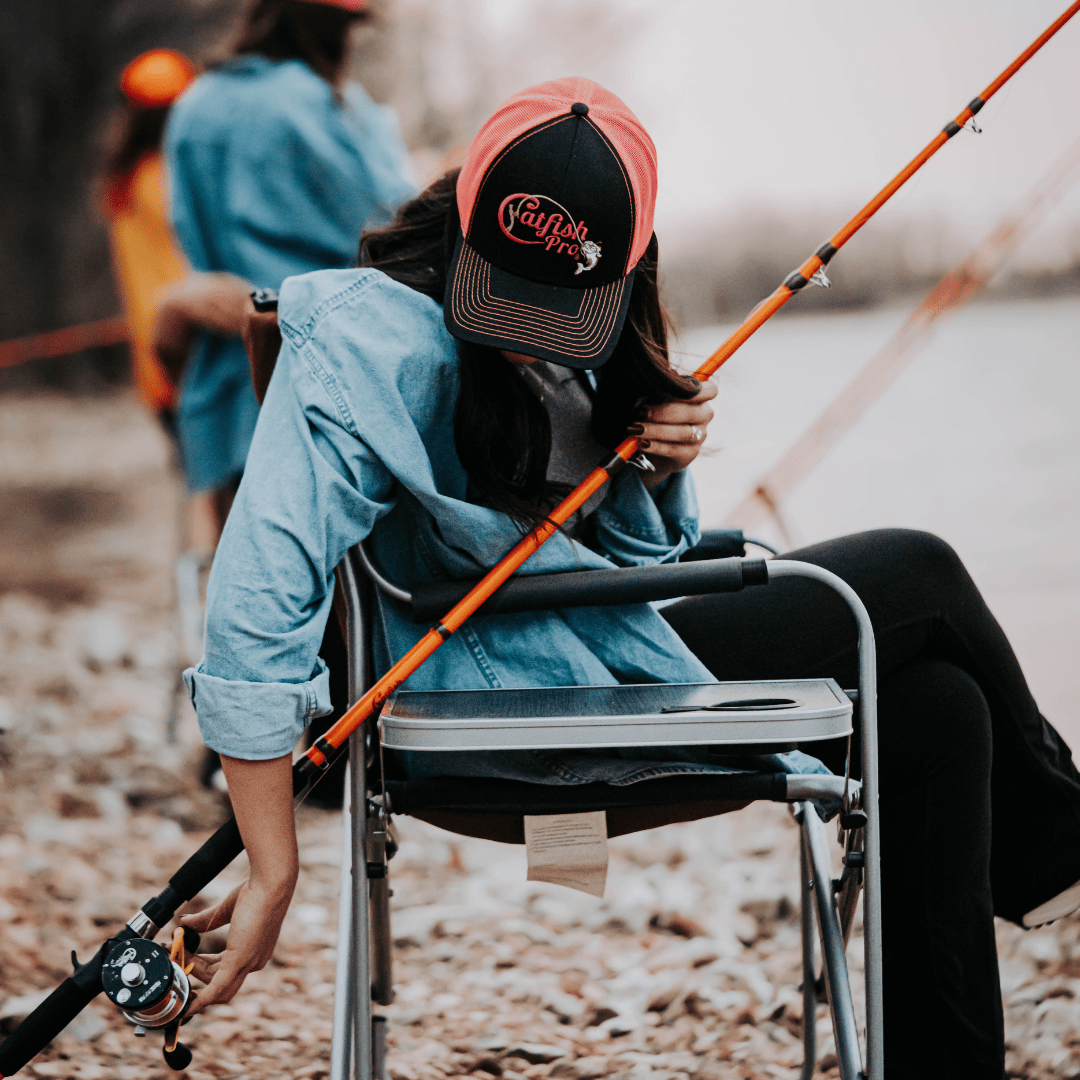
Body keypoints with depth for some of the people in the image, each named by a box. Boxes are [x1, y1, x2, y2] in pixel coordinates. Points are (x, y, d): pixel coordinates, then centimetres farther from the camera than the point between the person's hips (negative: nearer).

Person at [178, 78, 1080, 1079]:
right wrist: (274, 879, -32)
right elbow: (259, 603, -30)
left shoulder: (588, 341, 5)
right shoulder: (372, 341, -23)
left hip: (598, 654, 9)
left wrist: (657, 468, -10)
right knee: (918, 576, 0)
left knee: (936, 714, -3)